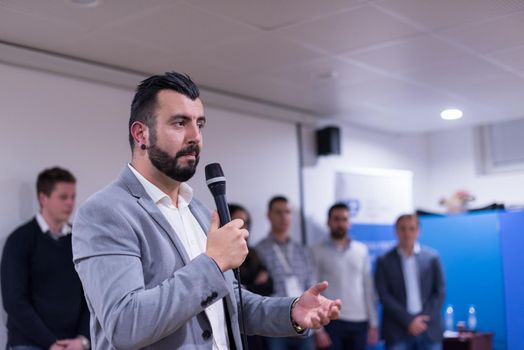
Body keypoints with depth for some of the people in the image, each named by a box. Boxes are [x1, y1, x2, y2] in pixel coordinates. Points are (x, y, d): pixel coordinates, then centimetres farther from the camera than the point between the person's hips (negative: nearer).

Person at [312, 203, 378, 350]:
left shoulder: (362, 250, 8)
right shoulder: (317, 252, -1)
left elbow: (368, 288, 10)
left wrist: (373, 323, 6)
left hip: (359, 321, 3)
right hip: (331, 320, -3)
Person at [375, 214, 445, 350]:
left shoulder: (432, 257, 7)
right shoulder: (384, 261, 3)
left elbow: (439, 292, 5)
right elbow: (384, 296, -3)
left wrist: (424, 319, -7)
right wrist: (409, 321, -11)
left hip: (429, 330, 2)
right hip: (398, 332, -1)